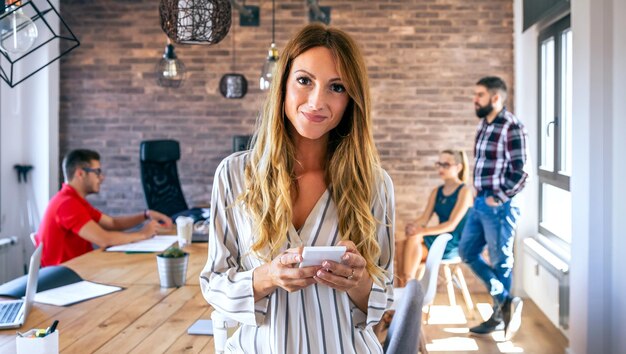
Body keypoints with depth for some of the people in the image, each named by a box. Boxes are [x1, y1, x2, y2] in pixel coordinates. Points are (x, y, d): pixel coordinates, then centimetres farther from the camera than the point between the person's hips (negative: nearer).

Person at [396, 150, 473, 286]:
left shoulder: (464, 191, -5)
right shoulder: (436, 192, 15)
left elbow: (452, 224, -15)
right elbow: (424, 218, 5)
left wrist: (422, 231, -26)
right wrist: (413, 225, -19)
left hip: (455, 244, -6)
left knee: (414, 237, -30)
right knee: (400, 245, -22)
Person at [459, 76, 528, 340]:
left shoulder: (512, 127, -15)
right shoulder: (484, 124, 12)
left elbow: (520, 172, -17)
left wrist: (498, 198, -14)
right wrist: (478, 192, 11)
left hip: (499, 205, -9)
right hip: (480, 202, 9)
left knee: (500, 261, 3)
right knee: (467, 251, 13)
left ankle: (500, 314, 18)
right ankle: (506, 301, 20)